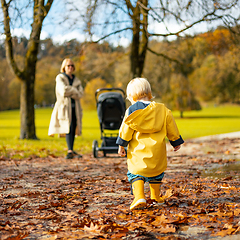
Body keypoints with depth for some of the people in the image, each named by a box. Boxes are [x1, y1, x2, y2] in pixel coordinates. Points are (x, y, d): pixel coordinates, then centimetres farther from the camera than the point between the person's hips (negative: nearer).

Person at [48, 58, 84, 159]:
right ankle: (70, 151, -25)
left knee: (73, 129, 5)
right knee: (69, 128, -18)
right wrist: (74, 91, -2)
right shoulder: (60, 78, 3)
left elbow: (80, 94, 2)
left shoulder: (76, 80, 18)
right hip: (64, 107, -5)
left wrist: (69, 92, -10)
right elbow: (63, 90, -15)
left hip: (75, 108, 5)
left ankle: (71, 151, 18)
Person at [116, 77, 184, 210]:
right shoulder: (162, 109, 4)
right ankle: (155, 196, 32)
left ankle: (139, 196, -17)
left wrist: (121, 145, 6)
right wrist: (176, 142, 24)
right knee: (156, 171, 22)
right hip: (157, 150, 3)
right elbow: (171, 128, 11)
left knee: (136, 172, 3)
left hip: (138, 150, -3)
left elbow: (126, 129, -3)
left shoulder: (132, 110, -4)